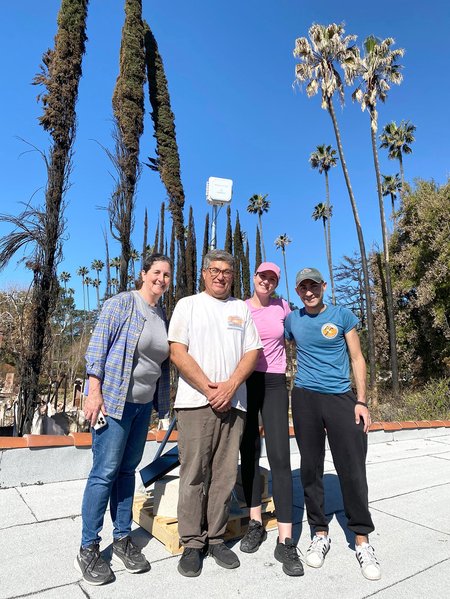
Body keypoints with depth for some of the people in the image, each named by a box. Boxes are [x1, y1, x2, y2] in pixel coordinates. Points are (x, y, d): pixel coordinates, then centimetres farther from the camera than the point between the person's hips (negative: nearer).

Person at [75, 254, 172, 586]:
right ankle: (89, 549, 16)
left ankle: (123, 538, 27)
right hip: (113, 399, -6)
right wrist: (94, 391, -17)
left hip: (144, 403, 6)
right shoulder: (122, 303, -9)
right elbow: (97, 346, -12)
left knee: (128, 469, 14)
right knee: (105, 471, -1)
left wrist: (161, 400, 15)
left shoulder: (162, 314, 10)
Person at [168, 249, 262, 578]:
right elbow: (177, 352, -3)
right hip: (195, 401, -2)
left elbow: (252, 352, 8)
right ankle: (192, 543, 16)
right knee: (194, 473, 1)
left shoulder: (242, 309, 15)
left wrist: (230, 386, -8)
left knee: (225, 474, 8)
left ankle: (216, 538, 23)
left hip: (233, 402, 3)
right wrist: (209, 388, -11)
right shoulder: (188, 304, 6)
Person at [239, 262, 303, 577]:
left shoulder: (282, 306, 5)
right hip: (244, 383, 1)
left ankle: (285, 541, -1)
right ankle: (256, 523, 24)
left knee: (280, 457, -8)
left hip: (274, 384, 0)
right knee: (249, 454, 9)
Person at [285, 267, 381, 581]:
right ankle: (320, 534, 25)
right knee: (311, 468, 8)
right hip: (305, 399, 2)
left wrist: (361, 401, -5)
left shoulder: (343, 315, 1)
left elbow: (357, 359, 2)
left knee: (353, 471, -1)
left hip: (342, 397, -2)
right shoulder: (292, 320, 6)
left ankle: (362, 541, 17)